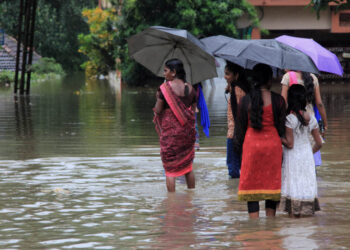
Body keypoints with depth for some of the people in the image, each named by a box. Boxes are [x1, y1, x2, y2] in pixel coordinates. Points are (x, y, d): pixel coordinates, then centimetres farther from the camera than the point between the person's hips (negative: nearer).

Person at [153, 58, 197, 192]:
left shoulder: (165, 88, -12)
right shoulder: (190, 88, 4)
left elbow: (158, 111, -11)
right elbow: (193, 111, 8)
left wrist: (158, 98, 8)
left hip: (170, 131, -5)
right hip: (187, 131, 5)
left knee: (170, 168, 1)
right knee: (188, 166, 17)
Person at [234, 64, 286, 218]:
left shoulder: (246, 100, -3)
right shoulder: (278, 100, -4)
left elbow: (240, 127, 2)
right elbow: (282, 127, -1)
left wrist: (238, 146, 13)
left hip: (251, 144, 0)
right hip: (273, 144, 0)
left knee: (251, 184, 4)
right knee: (272, 182, 11)